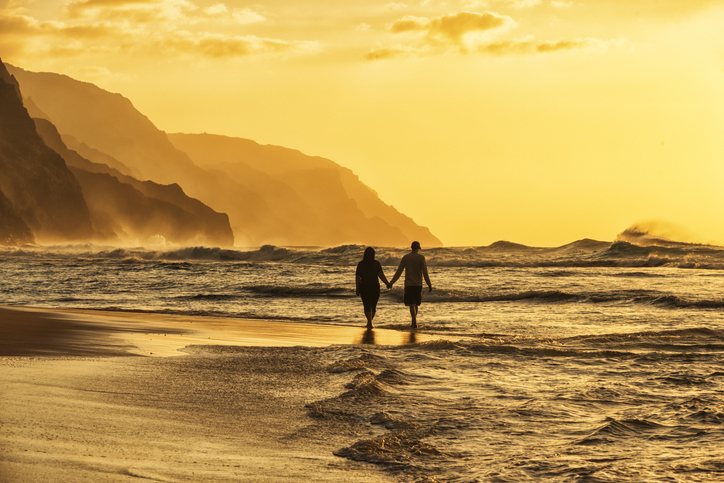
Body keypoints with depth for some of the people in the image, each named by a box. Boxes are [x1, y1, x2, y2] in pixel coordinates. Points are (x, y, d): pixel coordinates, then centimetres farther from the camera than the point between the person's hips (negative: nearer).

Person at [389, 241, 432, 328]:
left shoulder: (405, 258, 0)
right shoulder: (421, 257, -5)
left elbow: (399, 272, 1)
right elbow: (425, 272, -10)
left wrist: (391, 282, 9)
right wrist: (429, 284, -6)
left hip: (408, 284, 0)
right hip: (418, 284, 0)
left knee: (412, 305, -4)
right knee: (416, 304, 16)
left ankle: (415, 323, -17)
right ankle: (413, 322, 22)